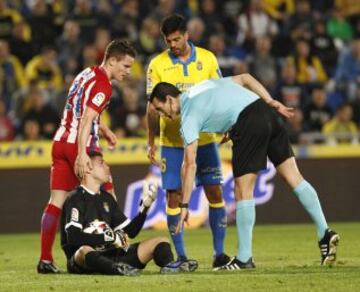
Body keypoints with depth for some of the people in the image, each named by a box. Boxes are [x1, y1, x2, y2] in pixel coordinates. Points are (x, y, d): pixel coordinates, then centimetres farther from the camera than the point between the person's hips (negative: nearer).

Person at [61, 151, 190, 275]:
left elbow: (130, 232, 19)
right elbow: (73, 237, -19)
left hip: (110, 255, 7)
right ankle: (117, 269, -68)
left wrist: (145, 206, 6)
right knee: (85, 251, -42)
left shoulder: (106, 198, 19)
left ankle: (168, 265, -33)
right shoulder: (76, 199, -5)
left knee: (160, 241, 1)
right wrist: (110, 238, -18)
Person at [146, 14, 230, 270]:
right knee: (174, 197, -3)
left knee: (215, 194, -2)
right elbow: (153, 106, 2)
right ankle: (180, 256, 5)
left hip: (204, 138, 1)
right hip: (172, 141, -1)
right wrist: (151, 143, -1)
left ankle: (219, 253, 6)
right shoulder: (158, 65, -1)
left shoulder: (207, 59, 2)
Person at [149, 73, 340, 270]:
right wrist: (271, 102, 20)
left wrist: (184, 205, -2)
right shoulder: (205, 85, 26)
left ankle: (244, 259, 5)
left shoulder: (188, 117, 4)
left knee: (243, 193, 2)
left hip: (248, 123, -8)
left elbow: (190, 164, -3)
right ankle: (325, 233, 5)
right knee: (294, 178, 9)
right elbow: (245, 78, 24)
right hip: (268, 113, 8)